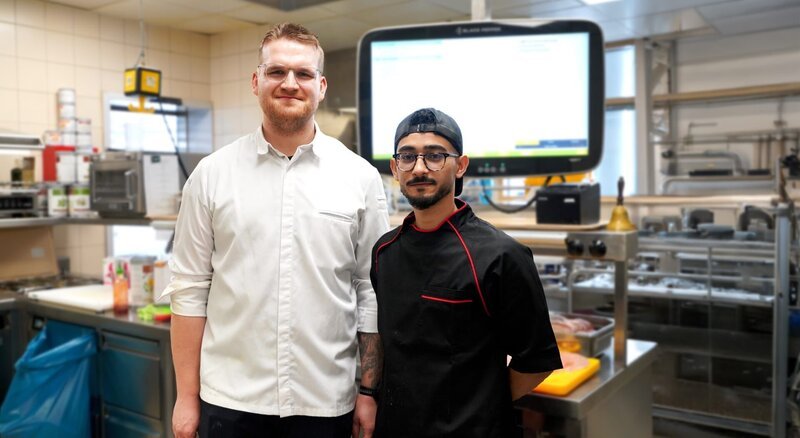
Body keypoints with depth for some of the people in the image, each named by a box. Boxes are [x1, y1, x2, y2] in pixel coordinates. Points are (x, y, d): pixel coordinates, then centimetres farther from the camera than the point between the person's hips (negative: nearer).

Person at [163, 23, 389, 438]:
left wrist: (369, 392, 1)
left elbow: (372, 292, 1)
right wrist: (187, 397, 1)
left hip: (326, 401, 0)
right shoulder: (212, 174, -1)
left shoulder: (360, 177, -2)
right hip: (229, 399, 0)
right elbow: (190, 289, 1)